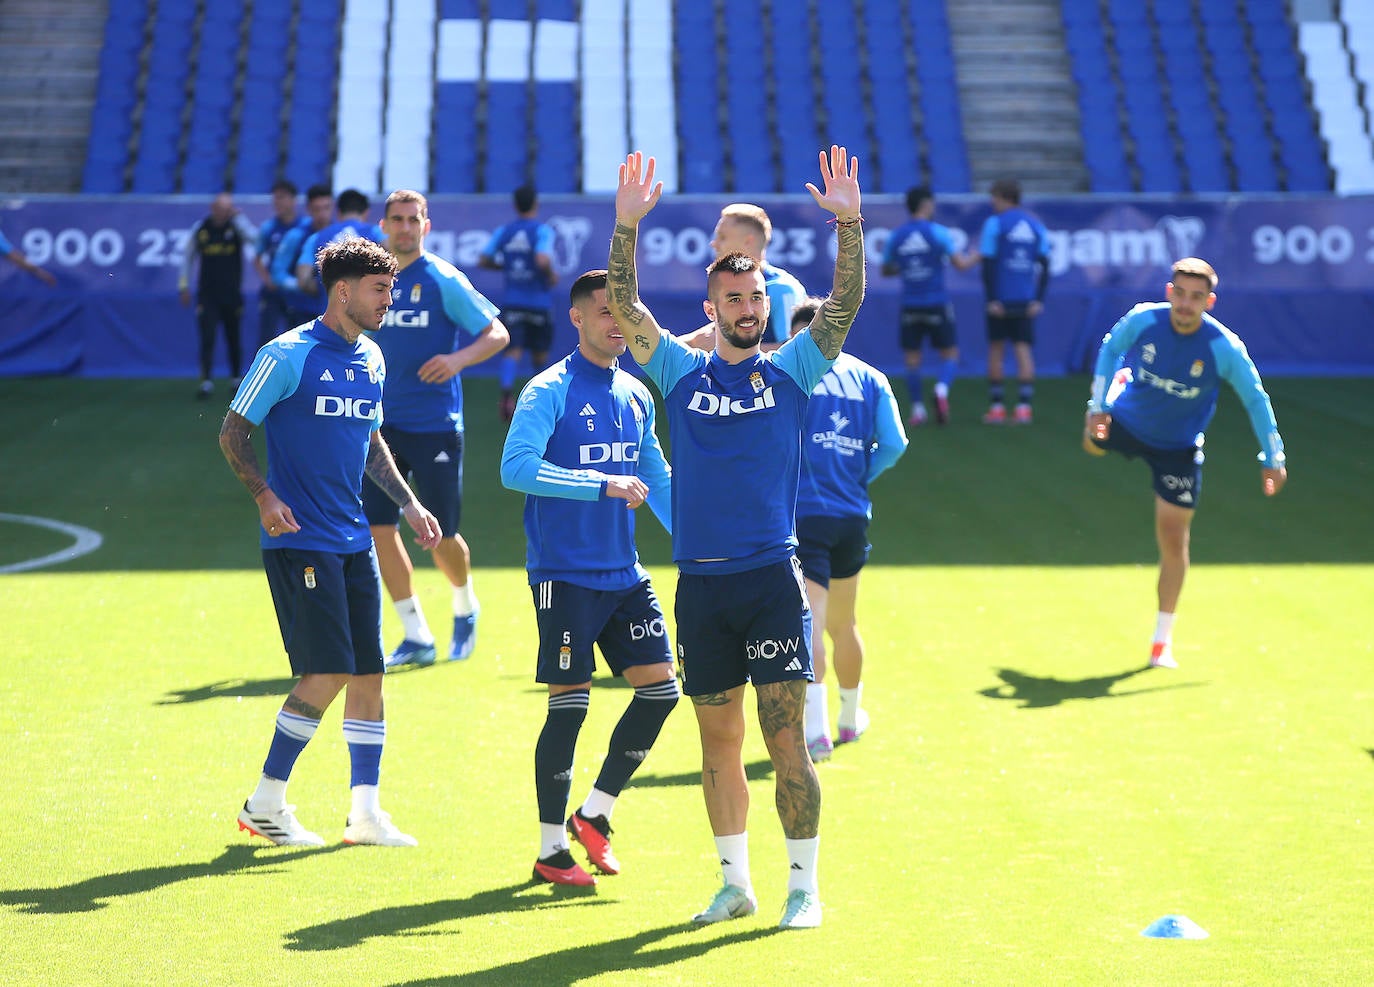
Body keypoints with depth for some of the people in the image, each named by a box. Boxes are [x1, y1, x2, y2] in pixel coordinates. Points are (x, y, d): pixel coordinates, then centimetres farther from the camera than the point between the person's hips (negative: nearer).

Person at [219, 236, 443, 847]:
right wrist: (264, 494, -20)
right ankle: (264, 805, 2)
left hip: (353, 542, 7)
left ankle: (365, 814, 13)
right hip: (299, 540, -7)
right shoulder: (287, 355, -9)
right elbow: (233, 432, -6)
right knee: (327, 673, -11)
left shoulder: (371, 360, 13)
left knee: (368, 673, 5)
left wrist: (408, 503, 15)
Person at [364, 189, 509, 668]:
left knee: (441, 537, 1)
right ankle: (417, 636, 6)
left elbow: (497, 334, -6)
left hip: (435, 426, -4)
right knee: (378, 524, -5)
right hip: (384, 425, 4)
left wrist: (458, 359, -22)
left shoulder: (443, 280, -6)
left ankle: (465, 609, 32)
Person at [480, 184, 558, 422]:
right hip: (539, 302, -2)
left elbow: (484, 260, 2)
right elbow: (542, 260, -24)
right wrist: (551, 275, -5)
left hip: (512, 302, 2)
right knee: (539, 354, 15)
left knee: (513, 350, -8)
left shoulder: (503, 231, 4)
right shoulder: (542, 230, -9)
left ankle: (506, 391, -33)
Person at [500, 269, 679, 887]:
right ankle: (551, 850, 8)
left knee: (660, 688, 1)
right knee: (569, 704, -4)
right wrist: (603, 485, -26)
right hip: (564, 576, -7)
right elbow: (516, 467, -22)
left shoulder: (636, 396, 12)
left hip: (624, 574, 7)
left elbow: (656, 480, 23)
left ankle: (594, 813, 17)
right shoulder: (549, 391, -9)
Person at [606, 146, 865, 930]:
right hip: (701, 580, 2)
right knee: (719, 739, 8)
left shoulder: (791, 370, 5)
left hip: (773, 575, -2)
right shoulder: (681, 372, 8)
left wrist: (849, 224, -19)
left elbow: (845, 304, -6)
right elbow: (625, 306, -1)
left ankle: (804, 885, 1)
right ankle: (736, 880, 18)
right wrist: (628, 226, -14)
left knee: (785, 735, -5)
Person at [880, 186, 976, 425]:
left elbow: (886, 270, 15)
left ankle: (918, 409, 5)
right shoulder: (937, 232, -6)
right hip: (937, 306, -2)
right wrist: (977, 257, 9)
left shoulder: (896, 235, 4)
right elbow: (960, 264, -10)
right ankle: (942, 390, -19)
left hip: (910, 306, 2)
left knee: (912, 359, 9)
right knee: (950, 354, 7)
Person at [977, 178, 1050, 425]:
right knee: (1024, 349, 3)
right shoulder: (1036, 226, 9)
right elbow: (1045, 264, 5)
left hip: (1000, 300, -3)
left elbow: (988, 263, -10)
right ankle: (1024, 407, -6)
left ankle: (997, 407, 9)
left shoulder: (995, 223, -5)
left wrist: (992, 299, -9)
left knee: (996, 349, 8)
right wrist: (1039, 300, 4)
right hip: (1026, 301, 3)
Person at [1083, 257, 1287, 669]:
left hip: (1178, 448, -2)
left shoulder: (1225, 348, -27)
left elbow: (1256, 400, -13)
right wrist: (1098, 405, -5)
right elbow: (1110, 348, -1)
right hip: (1127, 422, 2)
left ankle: (1162, 641, 9)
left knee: (1174, 541, -4)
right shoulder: (1142, 320, -23)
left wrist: (1273, 458, -11)